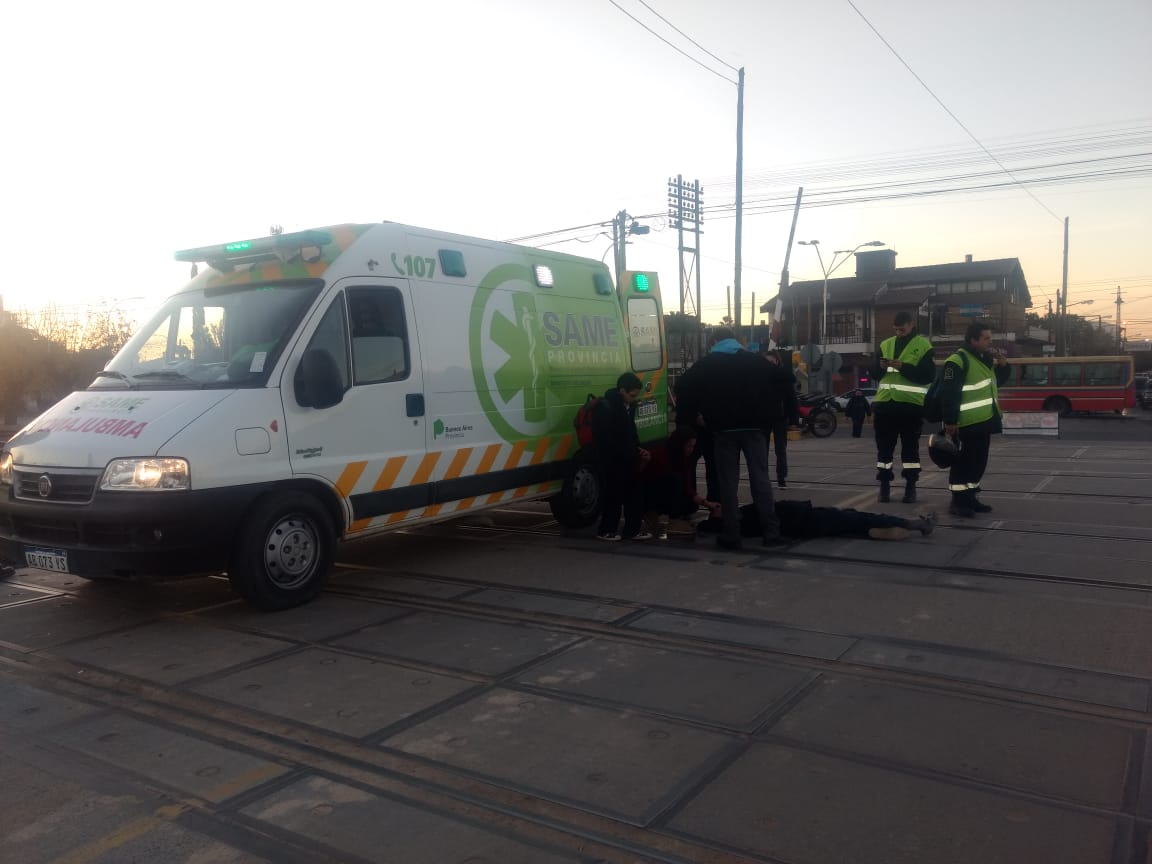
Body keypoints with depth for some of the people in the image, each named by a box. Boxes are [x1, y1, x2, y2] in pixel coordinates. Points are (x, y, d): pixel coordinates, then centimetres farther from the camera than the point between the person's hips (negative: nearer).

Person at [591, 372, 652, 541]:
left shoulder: (629, 405, 8)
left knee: (633, 493, 10)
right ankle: (606, 530, 10)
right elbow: (604, 439, -17)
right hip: (612, 460, -8)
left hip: (628, 458, 8)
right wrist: (632, 453, -17)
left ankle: (633, 529, 18)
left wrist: (638, 449, 9)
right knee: (615, 494, -3)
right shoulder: (605, 407, -16)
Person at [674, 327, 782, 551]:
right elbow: (772, 388, 10)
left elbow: (683, 389, -2)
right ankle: (771, 531, 5)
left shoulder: (705, 364, 2)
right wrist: (761, 415, 15)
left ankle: (731, 535, 3)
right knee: (760, 478, 6)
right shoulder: (757, 361, 9)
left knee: (728, 482, 3)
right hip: (753, 426, 2)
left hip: (724, 429, -1)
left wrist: (695, 414, 8)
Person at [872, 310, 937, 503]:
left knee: (910, 447, 3)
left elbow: (928, 376, -10)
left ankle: (911, 487, 11)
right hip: (885, 403, 4)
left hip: (911, 405, -4)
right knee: (884, 446, 5)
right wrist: (881, 367, -11)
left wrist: (904, 367, -20)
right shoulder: (885, 345, 12)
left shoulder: (923, 345, -1)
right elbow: (874, 373, 12)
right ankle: (884, 487, 13)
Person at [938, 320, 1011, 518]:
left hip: (984, 420, 9)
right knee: (964, 461, -5)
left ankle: (971, 497, 24)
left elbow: (996, 382, 27)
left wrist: (1003, 366, 7)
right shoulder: (958, 361, -16)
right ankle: (958, 501, 1)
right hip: (968, 423, -9)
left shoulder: (985, 358, 14)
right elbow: (949, 394, -21)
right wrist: (950, 422, -24)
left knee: (979, 461, 14)